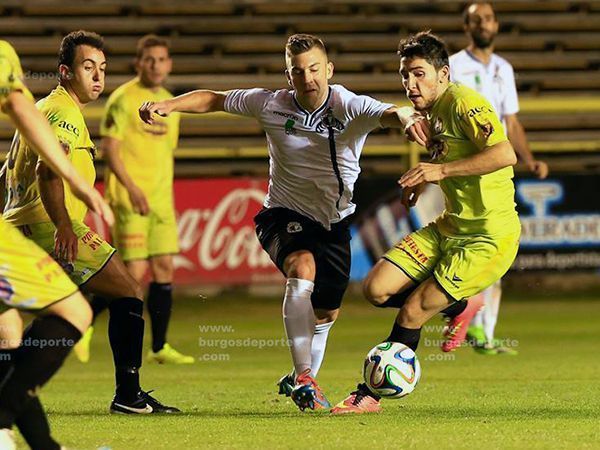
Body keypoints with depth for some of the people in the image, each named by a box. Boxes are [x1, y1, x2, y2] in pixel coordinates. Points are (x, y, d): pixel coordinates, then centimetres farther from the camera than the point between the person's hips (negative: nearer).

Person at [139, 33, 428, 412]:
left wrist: (406, 118, -63)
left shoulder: (349, 108, -18)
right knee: (303, 266, -34)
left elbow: (388, 113, -38)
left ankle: (300, 381, 42)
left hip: (335, 221, 2)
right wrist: (168, 105, -15)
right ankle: (304, 376, -33)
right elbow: (214, 100, 0)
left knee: (327, 313, 13)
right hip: (285, 215, -2)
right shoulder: (271, 105, -13)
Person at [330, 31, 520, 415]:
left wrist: (440, 170, -30)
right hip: (449, 227, 9)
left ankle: (370, 394, 7)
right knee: (376, 289, -2)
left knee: (411, 313, -9)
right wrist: (424, 179, 14)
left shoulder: (463, 102, -17)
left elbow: (505, 154, -31)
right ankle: (456, 307, 21)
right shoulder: (432, 112, 11)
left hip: (490, 235, -9)